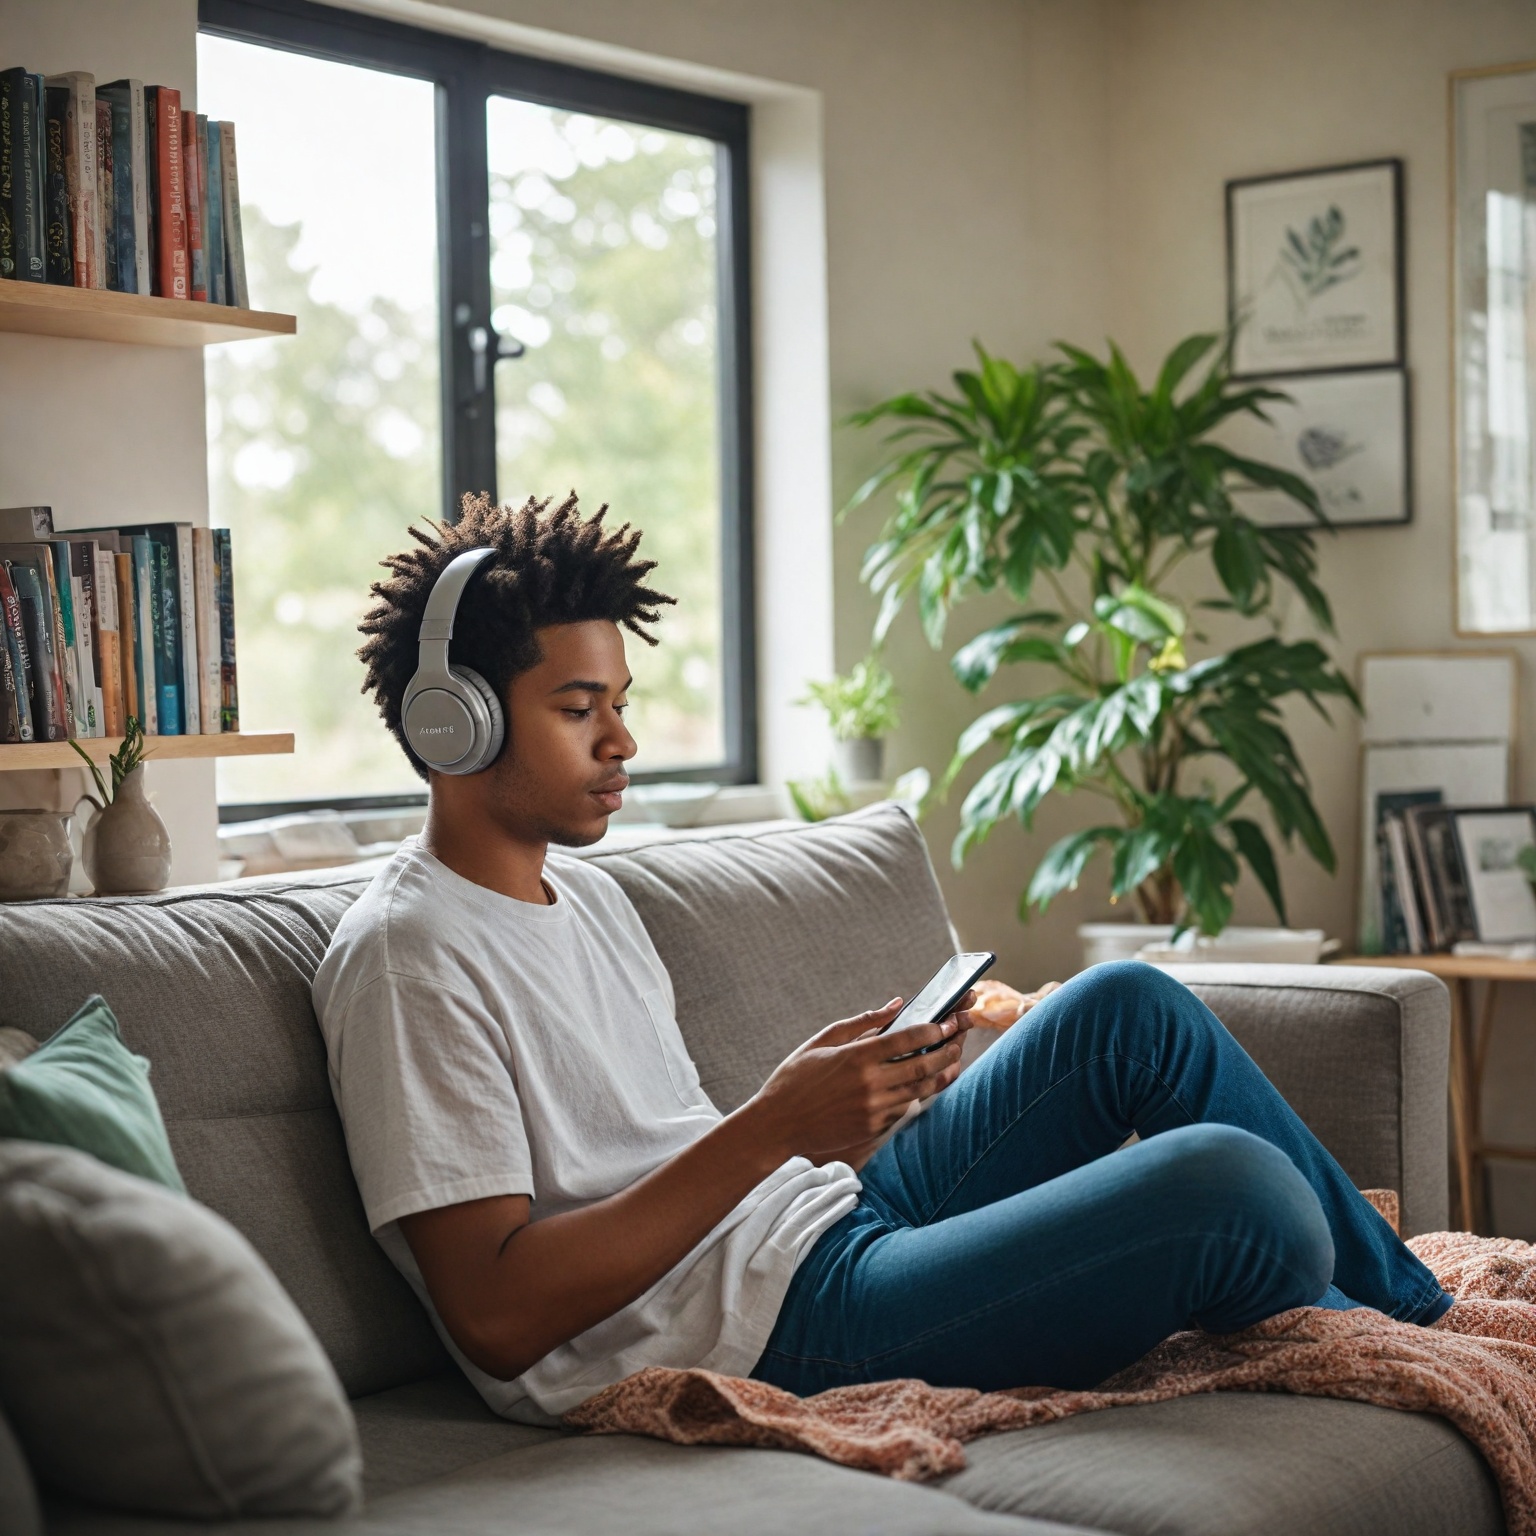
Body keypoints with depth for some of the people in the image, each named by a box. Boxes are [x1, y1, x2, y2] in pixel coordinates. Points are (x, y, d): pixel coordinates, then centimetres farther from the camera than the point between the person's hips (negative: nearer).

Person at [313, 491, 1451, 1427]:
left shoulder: (584, 891, 18)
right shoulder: (408, 955, -13)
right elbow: (495, 1313, -21)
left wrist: (850, 1105, 0)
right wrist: (775, 1126, -23)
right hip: (763, 1327, -10)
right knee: (1229, 1183, -22)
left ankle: (1423, 1313, 20)